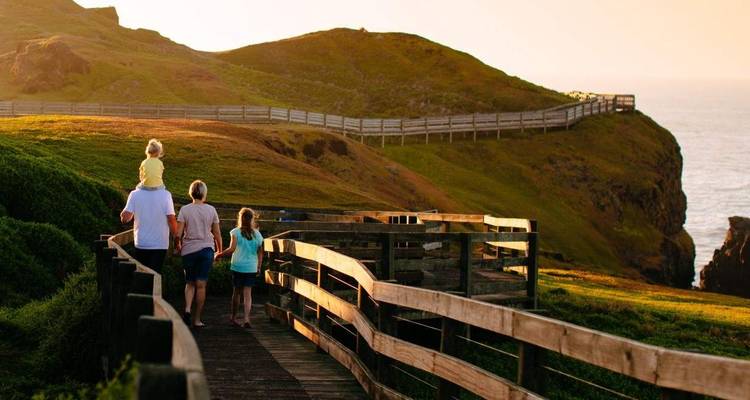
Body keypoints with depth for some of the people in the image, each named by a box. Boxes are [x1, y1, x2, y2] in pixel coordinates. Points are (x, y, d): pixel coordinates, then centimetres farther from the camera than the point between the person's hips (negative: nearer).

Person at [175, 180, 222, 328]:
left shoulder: (185, 210, -5)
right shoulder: (211, 210, -1)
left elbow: (178, 234, -8)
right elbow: (217, 235, 3)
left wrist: (177, 245, 12)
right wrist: (220, 251, 18)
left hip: (189, 250, 0)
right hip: (206, 249, 0)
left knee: (190, 283, 15)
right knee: (201, 285, 4)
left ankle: (187, 309, -8)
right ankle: (197, 319, 6)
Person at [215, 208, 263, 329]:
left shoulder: (235, 232, -6)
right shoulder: (257, 234, 4)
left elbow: (232, 249, -15)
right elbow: (260, 253, 7)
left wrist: (220, 254, -3)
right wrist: (259, 268, 15)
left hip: (238, 266, -1)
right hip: (251, 268, 1)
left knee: (237, 291, 12)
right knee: (248, 293, 1)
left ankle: (233, 317, 25)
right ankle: (246, 319, -12)